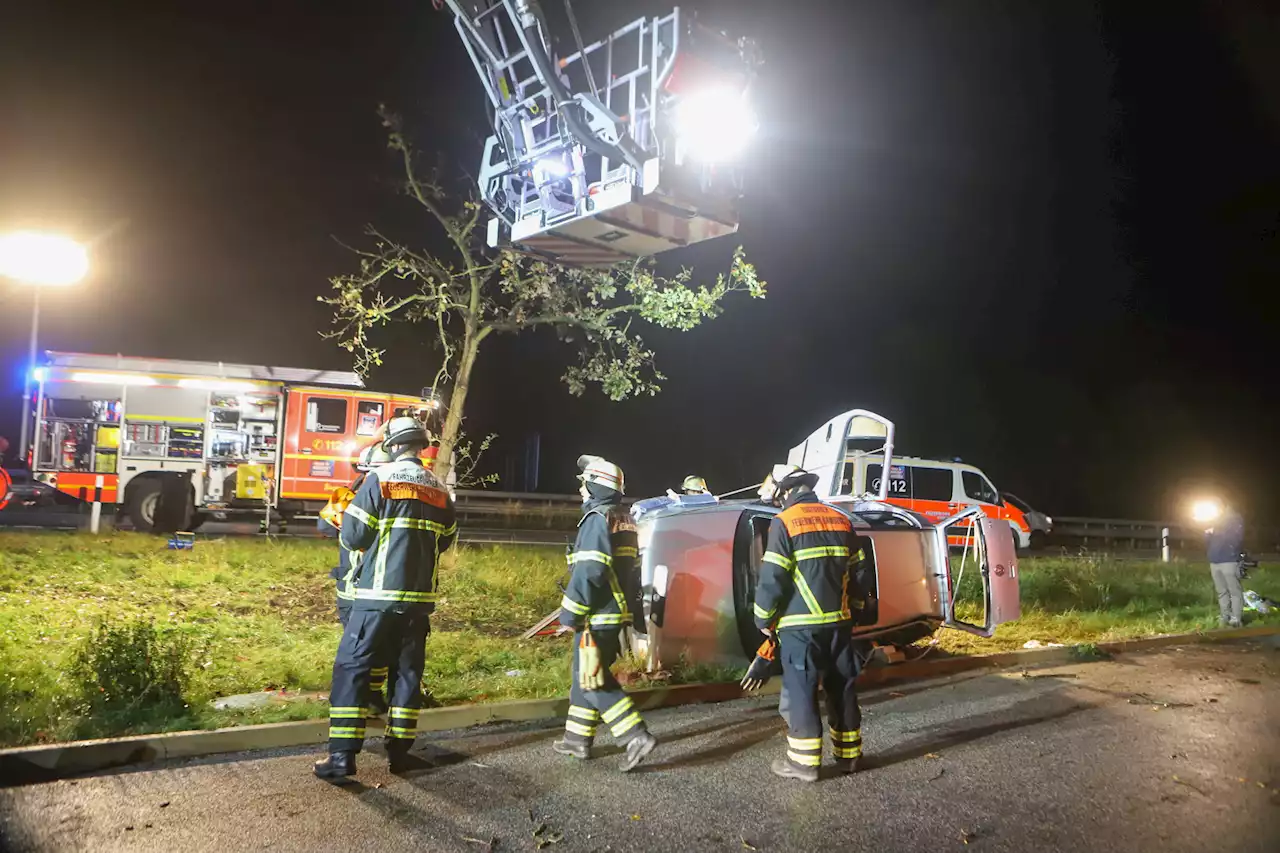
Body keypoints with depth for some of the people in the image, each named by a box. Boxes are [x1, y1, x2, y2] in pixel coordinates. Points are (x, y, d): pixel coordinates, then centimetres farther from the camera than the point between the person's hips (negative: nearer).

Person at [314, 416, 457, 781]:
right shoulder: (439, 490, 8)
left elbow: (351, 536, -7)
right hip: (419, 598, 5)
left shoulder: (380, 479, -7)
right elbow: (444, 541, 17)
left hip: (378, 594, -4)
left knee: (351, 667, 2)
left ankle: (342, 755, -1)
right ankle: (399, 751, 16)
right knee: (408, 671, 12)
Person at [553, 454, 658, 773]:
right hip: (618, 613, 10)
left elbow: (589, 572, -23)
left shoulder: (597, 519, -14)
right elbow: (631, 570, 19)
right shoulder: (624, 521, 15)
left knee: (594, 681, -5)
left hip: (597, 617, -10)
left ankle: (637, 736, -8)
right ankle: (578, 739, 24)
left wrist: (569, 613, -16)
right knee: (586, 676, 17)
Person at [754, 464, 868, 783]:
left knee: (801, 692, 2)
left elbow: (772, 579, -12)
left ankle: (804, 762, 6)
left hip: (800, 625, -6)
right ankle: (848, 755, 22)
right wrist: (853, 610, 23)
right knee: (842, 689, 14)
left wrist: (764, 619, 0)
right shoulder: (841, 521, 9)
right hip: (838, 622, 6)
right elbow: (857, 573, 13)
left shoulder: (784, 523, -10)